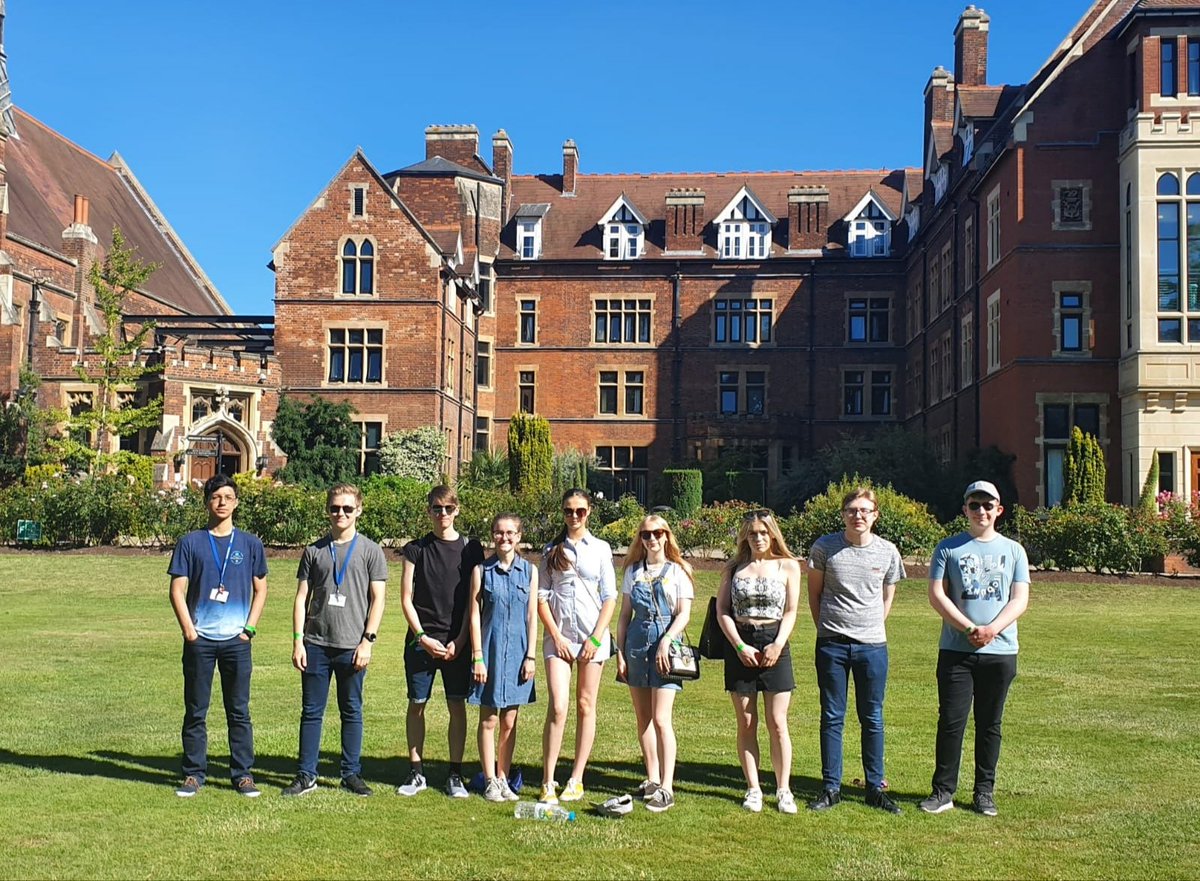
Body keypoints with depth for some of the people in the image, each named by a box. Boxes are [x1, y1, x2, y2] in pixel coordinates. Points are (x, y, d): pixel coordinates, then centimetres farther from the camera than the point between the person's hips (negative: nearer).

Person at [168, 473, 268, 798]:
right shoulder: (191, 543, 4)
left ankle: (243, 775, 11)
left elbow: (260, 589, 12)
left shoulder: (250, 544, 8)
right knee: (195, 711, 5)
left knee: (239, 711, 4)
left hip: (237, 641, 1)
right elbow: (177, 589, 2)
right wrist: (188, 629, -7)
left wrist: (250, 628, 1)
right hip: (199, 640, -1)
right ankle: (193, 774, 14)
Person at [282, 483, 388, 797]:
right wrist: (298, 641, 1)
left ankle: (352, 774, 16)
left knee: (352, 712, 7)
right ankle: (306, 775, 14)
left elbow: (378, 598, 1)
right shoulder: (314, 551, 9)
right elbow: (302, 597, 9)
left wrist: (368, 640, -8)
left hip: (352, 647, -2)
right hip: (316, 644, 2)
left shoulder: (370, 550, 4)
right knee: (311, 711, 6)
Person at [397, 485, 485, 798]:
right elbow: (406, 599, 4)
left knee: (457, 705, 1)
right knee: (416, 704, 4)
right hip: (422, 639, 0)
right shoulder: (416, 548, 5)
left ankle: (455, 775, 10)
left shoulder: (470, 548, 5)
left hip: (457, 642, 0)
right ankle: (416, 772, 16)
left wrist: (460, 640, -5)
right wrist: (423, 637, -7)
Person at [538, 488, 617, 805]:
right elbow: (541, 597, 4)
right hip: (558, 636, 0)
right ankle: (548, 782, -7)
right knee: (557, 708, -10)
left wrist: (596, 638, -6)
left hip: (592, 636, 0)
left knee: (586, 706, 4)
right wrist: (556, 636, -6)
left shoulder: (600, 549, 6)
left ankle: (576, 780, 11)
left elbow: (609, 597, 3)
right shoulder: (552, 550, 7)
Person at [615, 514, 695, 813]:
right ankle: (652, 780, 20)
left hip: (666, 643, -4)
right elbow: (625, 615, 11)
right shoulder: (633, 571, 11)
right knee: (643, 718, 9)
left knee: (661, 719, -10)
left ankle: (666, 789, -8)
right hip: (637, 641, 5)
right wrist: (620, 652, 5)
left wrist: (665, 642, -17)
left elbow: (684, 613, -5)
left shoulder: (678, 571, 1)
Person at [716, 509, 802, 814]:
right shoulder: (734, 567, 8)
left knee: (777, 724, -2)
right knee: (746, 724, 5)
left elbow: (790, 611, 1)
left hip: (774, 644, -1)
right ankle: (753, 789, 13)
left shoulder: (787, 566, 4)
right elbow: (722, 609, 3)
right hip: (740, 645, 2)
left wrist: (778, 644, -13)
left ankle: (783, 790, 8)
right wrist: (740, 646, -9)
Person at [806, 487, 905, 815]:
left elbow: (887, 597, 14)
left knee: (872, 718, 8)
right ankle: (830, 787, 14)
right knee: (832, 717, 6)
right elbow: (814, 593, 7)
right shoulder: (824, 548, -3)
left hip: (873, 644, 1)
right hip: (832, 644, -1)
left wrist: (872, 628, 8)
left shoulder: (887, 551, 1)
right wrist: (827, 628, 6)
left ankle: (875, 787, 18)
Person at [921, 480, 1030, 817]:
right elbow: (936, 595, -3)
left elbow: (1020, 600, 2)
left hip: (1000, 651, 1)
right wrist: (970, 629, -13)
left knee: (990, 724, 8)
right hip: (955, 651, -1)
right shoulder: (949, 548, 4)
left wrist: (992, 629, -14)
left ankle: (985, 792, 17)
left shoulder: (1013, 551, 9)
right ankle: (943, 791, 6)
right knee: (951, 721, -2)